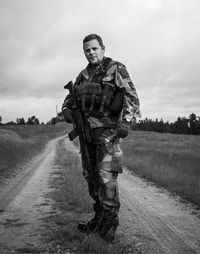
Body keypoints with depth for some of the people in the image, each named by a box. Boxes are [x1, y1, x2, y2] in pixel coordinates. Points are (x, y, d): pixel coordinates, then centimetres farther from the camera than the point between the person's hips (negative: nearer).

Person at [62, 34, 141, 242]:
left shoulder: (116, 69, -2)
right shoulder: (83, 75, 17)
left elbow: (131, 97, -9)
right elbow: (71, 97, 24)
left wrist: (126, 122, -22)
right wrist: (66, 109, 1)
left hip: (107, 130, -7)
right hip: (87, 130, 7)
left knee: (106, 176, -12)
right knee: (90, 176, 9)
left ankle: (110, 222, -1)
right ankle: (99, 218, 20)